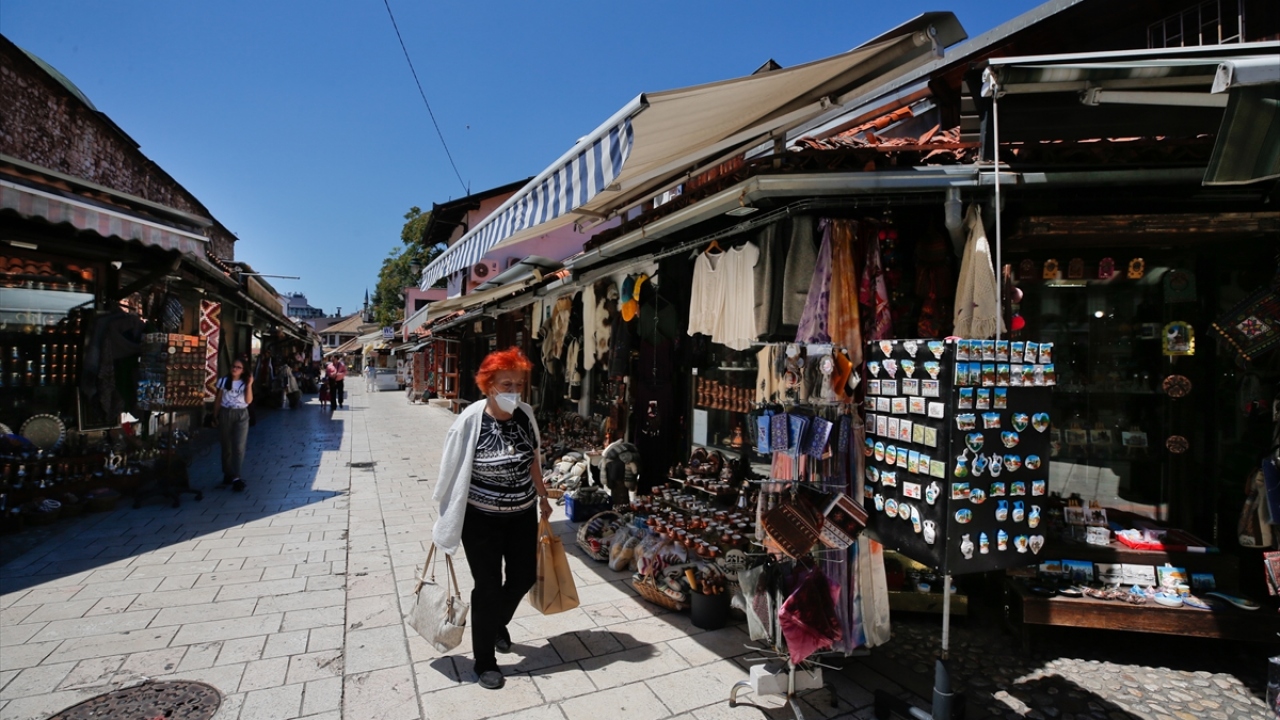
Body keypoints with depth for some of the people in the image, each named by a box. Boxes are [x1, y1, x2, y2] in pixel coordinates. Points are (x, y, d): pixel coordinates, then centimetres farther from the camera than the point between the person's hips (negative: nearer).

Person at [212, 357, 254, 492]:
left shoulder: (244, 383, 3)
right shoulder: (223, 381, 4)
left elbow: (249, 400, -7)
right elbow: (218, 399, 8)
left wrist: (249, 385, -14)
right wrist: (215, 415, 4)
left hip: (241, 415, -2)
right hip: (225, 414, 2)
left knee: (239, 447, -10)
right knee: (226, 447, 10)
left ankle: (236, 477, -13)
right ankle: (228, 474, 22)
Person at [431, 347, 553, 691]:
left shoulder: (525, 414, -7)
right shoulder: (471, 420, -21)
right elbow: (453, 473, -13)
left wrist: (542, 496, 16)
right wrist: (445, 519, -7)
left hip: (522, 515, 5)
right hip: (482, 520, -5)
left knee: (524, 577, 16)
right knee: (488, 587, 6)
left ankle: (499, 623, 49)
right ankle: (484, 662, 29)